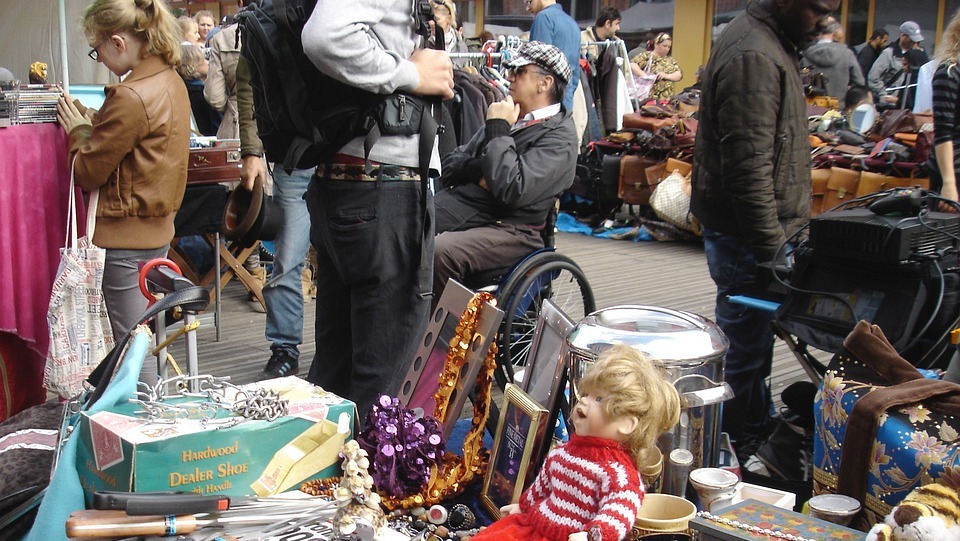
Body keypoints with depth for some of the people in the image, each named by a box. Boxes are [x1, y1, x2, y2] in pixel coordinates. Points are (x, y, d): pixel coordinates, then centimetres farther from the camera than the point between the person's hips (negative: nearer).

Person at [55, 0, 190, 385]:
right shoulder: (172, 83, 7)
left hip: (127, 236, -9)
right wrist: (94, 124, 7)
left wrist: (78, 130, 3)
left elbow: (88, 173, -12)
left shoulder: (131, 97, -21)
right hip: (159, 227, 9)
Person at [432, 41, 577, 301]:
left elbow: (513, 191, -19)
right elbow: (449, 166, 19)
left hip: (506, 228, -7)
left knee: (438, 253, -34)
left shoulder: (559, 136, -4)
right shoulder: (506, 116, 18)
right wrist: (479, 171, -3)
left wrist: (498, 130, -9)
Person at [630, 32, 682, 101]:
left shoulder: (670, 60, 18)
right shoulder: (647, 56, 2)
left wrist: (666, 76, -11)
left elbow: (679, 75, 8)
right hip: (649, 98, -5)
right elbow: (632, 65, -11)